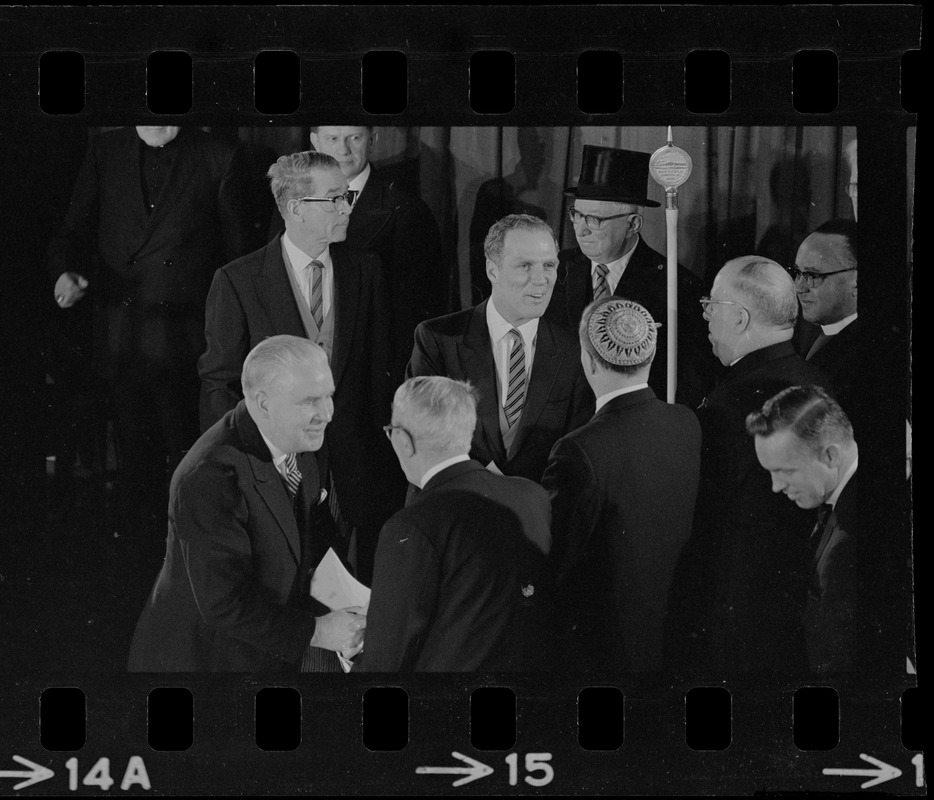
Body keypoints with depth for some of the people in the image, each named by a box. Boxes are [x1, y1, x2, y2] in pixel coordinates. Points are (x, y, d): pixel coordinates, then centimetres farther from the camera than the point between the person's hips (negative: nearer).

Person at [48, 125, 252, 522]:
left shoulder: (219, 158, 0)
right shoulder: (104, 150, 7)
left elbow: (237, 252, 4)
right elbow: (75, 232, 7)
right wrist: (66, 273, -15)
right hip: (121, 337, 3)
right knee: (134, 453, 10)